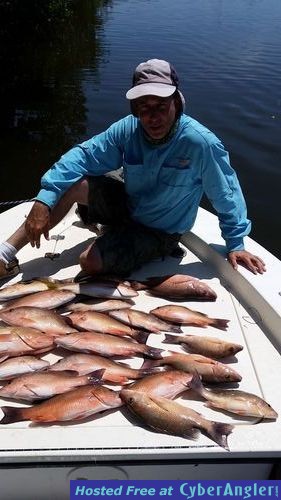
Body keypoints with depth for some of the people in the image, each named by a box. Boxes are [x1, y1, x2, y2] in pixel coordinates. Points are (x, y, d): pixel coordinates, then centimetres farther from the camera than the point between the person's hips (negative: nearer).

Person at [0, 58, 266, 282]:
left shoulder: (200, 142, -28)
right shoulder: (127, 129, -15)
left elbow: (226, 194, -18)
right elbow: (83, 155, -14)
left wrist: (235, 245, -11)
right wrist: (44, 199, -26)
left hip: (159, 231, -4)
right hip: (126, 204, 5)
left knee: (91, 262, -23)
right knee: (71, 184, -19)